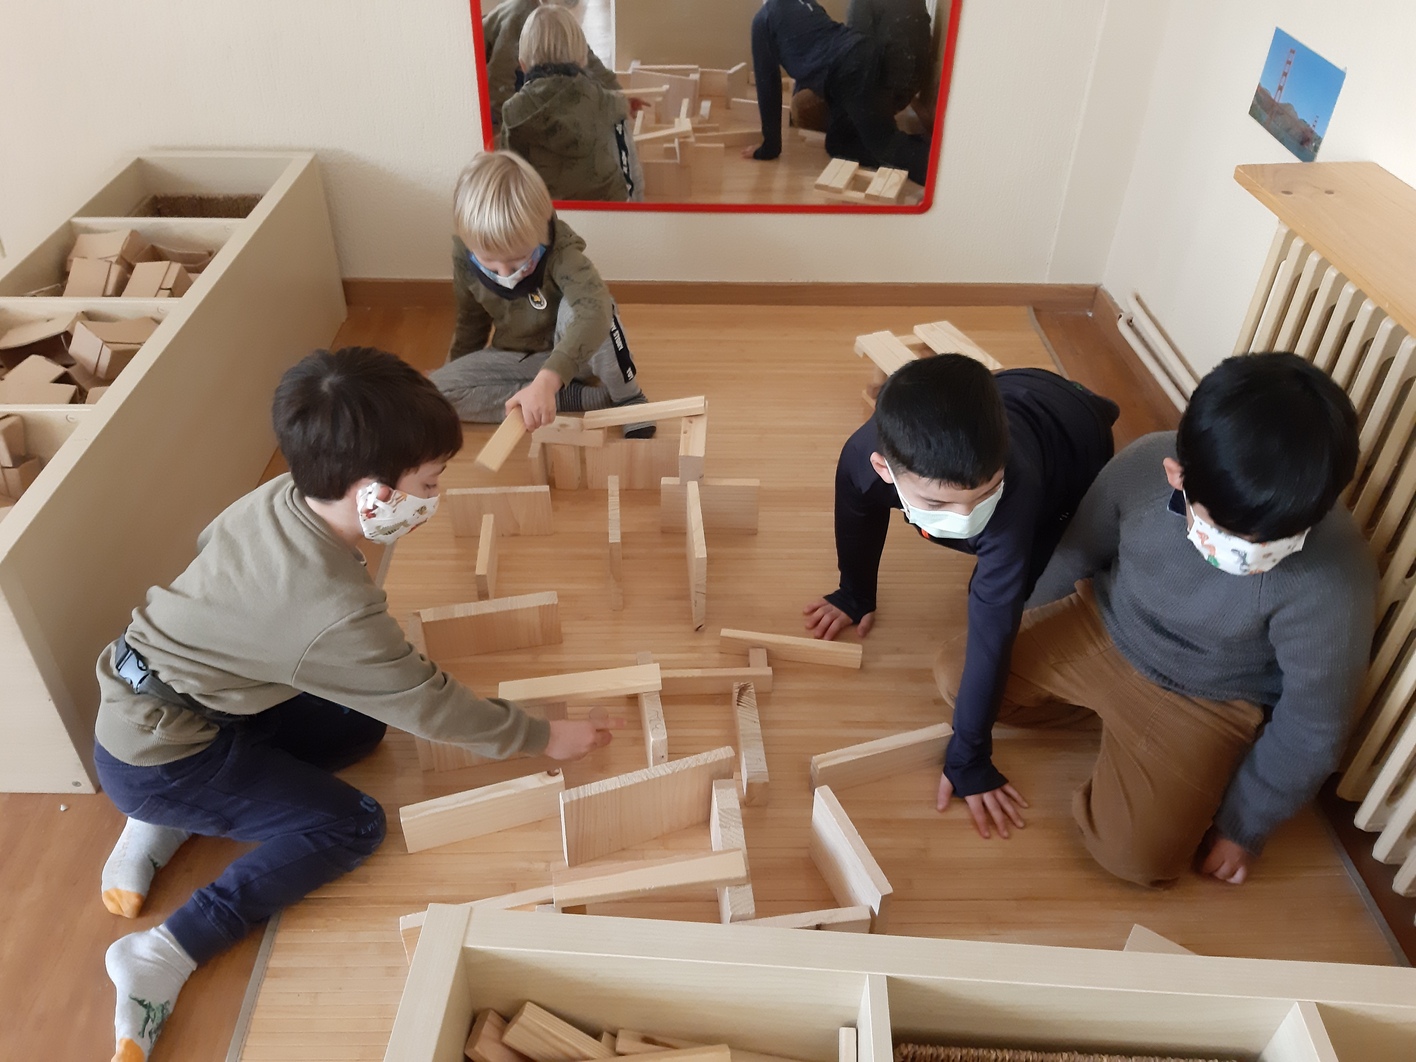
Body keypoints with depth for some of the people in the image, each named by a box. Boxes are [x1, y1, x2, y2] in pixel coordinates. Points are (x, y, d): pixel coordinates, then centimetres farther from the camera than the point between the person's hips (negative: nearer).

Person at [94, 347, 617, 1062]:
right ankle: (167, 954, -8)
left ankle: (163, 827, 11)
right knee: (352, 825, -6)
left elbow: (209, 543, 11)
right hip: (157, 758, -8)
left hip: (144, 698, 8)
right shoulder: (336, 614, -32)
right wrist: (543, 738, -7)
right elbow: (429, 704, -20)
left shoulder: (275, 497, -11)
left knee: (361, 724, 10)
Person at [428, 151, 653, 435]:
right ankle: (577, 397, -21)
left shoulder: (558, 249, -29)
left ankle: (629, 399, -15)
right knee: (434, 389, -20)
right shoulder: (466, 257, -17)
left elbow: (594, 310, -48)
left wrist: (546, 381, -58)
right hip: (513, 359, 5)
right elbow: (471, 322, 3)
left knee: (578, 305, -36)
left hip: (572, 354, -4)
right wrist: (455, 370, 13)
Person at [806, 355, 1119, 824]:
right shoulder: (864, 456, -39)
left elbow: (992, 629, -41)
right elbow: (859, 515, -13)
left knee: (999, 593, -5)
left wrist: (967, 759, -33)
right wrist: (855, 595, 3)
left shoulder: (1014, 489, -49)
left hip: (1075, 435, -3)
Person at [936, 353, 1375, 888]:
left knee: (1137, 854, -19)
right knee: (956, 673, 0)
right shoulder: (1142, 467, -26)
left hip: (1205, 703, -3)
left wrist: (1243, 827, -5)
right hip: (1099, 630, 3)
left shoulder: (1334, 578, -35)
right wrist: (1026, 642, 15)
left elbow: (1311, 728, -18)